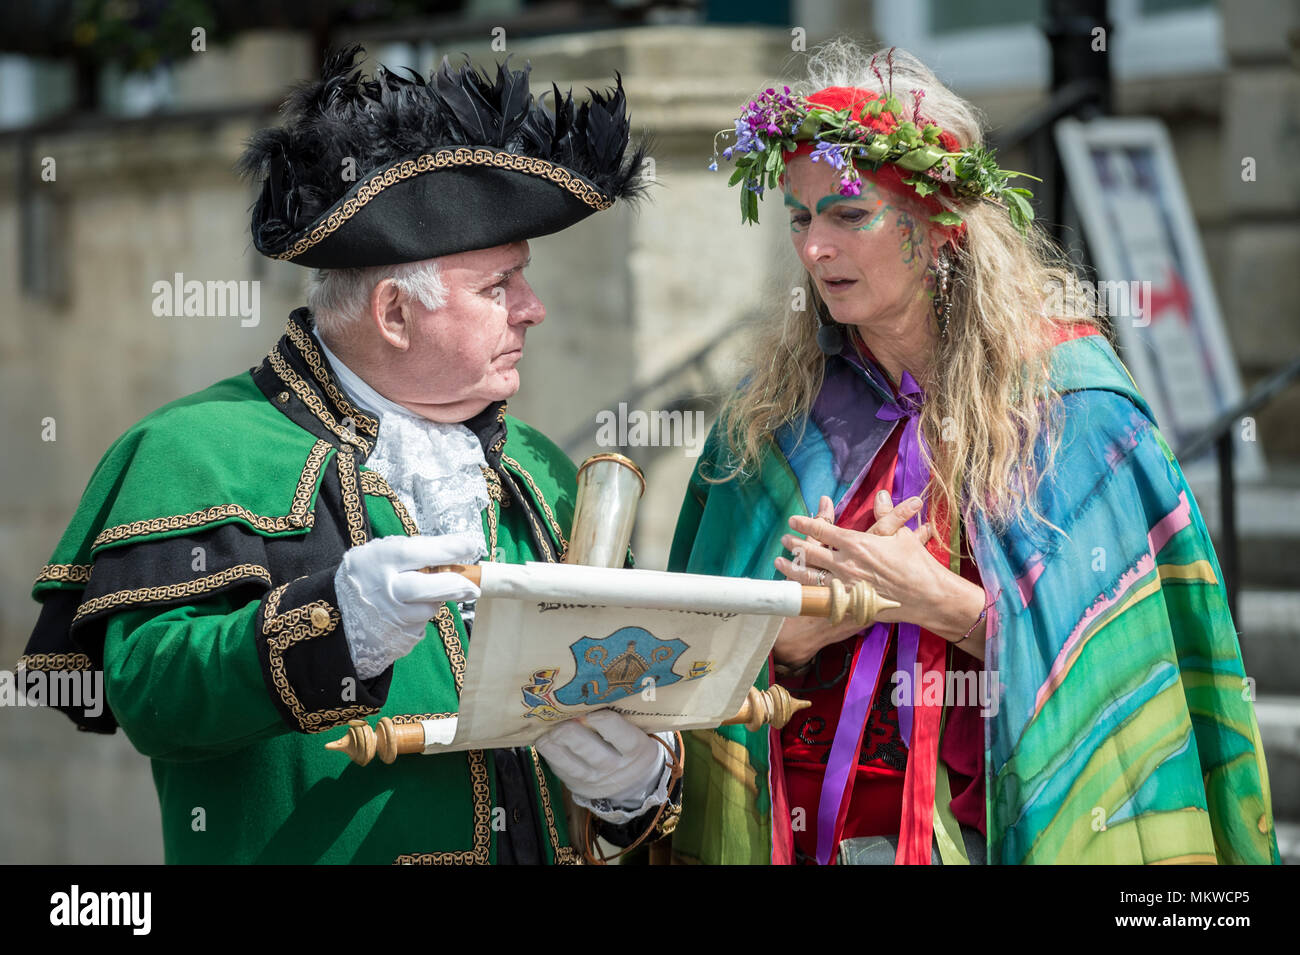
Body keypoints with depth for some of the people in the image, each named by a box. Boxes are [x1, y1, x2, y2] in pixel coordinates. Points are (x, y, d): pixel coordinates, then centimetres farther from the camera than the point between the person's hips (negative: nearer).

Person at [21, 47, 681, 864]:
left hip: (549, 843, 5)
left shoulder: (536, 472, 19)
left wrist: (640, 777, -2)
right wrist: (331, 627, -23)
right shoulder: (202, 450, 1)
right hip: (313, 853, -4)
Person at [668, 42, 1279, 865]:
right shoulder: (777, 407, 2)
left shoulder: (1065, 400, -8)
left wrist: (938, 599, -19)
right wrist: (794, 631, -16)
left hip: (991, 827, -3)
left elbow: (1100, 661, -10)